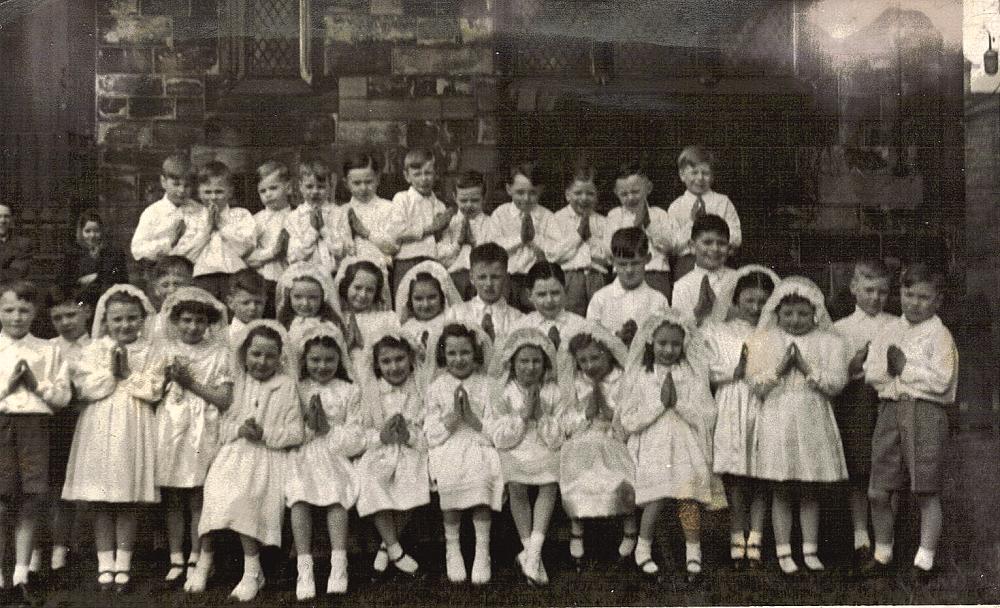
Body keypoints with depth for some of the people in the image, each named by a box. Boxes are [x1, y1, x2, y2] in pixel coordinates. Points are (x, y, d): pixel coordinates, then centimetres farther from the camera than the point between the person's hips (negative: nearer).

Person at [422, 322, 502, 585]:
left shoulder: (487, 385, 6)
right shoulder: (437, 387, 8)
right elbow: (431, 433, 3)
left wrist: (472, 417, -13)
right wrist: (452, 418, -12)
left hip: (480, 447, 0)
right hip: (447, 448, 0)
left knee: (481, 478, -31)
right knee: (449, 480, -30)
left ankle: (483, 550, -21)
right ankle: (452, 549, -13)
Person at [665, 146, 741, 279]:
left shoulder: (723, 202, 7)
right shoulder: (675, 207, 5)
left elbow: (736, 239, 2)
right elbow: (672, 248, -1)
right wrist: (691, 222, -9)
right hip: (685, 265, 0)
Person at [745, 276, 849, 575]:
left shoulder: (829, 342, 5)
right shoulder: (763, 341, 5)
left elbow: (836, 382, -6)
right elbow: (756, 384, -2)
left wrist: (806, 368, -14)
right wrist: (780, 367, -14)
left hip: (815, 424, 1)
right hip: (777, 421, 0)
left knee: (810, 491, 8)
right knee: (780, 491, 3)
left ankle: (810, 550, 17)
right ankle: (783, 552, 10)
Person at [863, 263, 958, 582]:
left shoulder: (939, 335, -1)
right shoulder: (889, 332, 13)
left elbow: (941, 380, -13)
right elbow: (872, 373, 4)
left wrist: (905, 368, -5)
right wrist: (916, 376, -6)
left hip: (927, 412, -4)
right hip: (890, 411, 4)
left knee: (927, 491, 0)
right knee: (878, 492, 6)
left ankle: (925, 558, 11)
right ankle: (882, 552, 23)